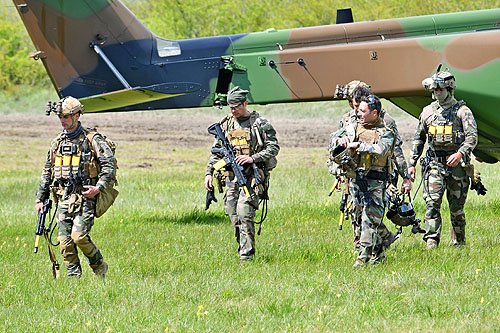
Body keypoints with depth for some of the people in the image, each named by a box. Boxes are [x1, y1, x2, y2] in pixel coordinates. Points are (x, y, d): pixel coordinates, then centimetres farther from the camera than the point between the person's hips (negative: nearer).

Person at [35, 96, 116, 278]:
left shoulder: (92, 140, -4)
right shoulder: (57, 142, 13)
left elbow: (109, 164, -6)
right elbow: (47, 172, 20)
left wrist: (99, 187, -18)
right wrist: (40, 198, 18)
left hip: (85, 196, -5)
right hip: (64, 198, 5)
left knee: (79, 236, -16)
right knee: (65, 241, -2)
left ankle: (99, 266, 6)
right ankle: (74, 276, 5)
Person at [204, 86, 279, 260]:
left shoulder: (259, 123, -1)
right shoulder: (226, 124, 14)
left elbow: (273, 147, -4)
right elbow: (216, 151, 19)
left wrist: (252, 158, -16)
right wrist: (209, 172, 9)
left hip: (252, 176, -5)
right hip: (231, 177, 6)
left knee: (244, 213, -18)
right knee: (234, 216, 3)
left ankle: (246, 254, -17)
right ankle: (243, 247, 16)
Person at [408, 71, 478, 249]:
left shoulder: (462, 111, 0)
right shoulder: (428, 111, 13)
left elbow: (472, 136, -9)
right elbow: (418, 139, 19)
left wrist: (460, 154, -25)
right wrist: (412, 163, 14)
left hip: (456, 165, -2)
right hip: (434, 165, 2)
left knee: (456, 207, 5)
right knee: (432, 202, -13)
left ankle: (459, 241, 20)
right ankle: (431, 240, -17)